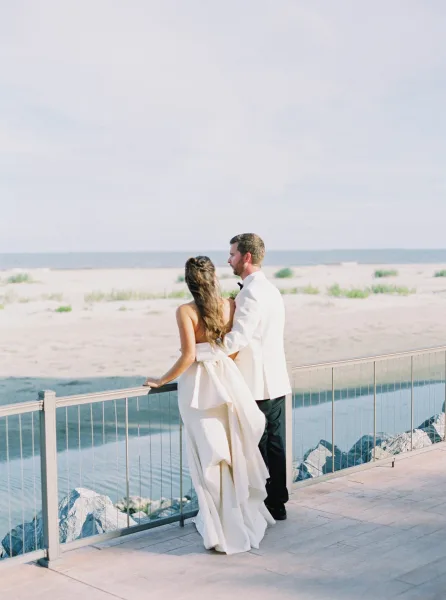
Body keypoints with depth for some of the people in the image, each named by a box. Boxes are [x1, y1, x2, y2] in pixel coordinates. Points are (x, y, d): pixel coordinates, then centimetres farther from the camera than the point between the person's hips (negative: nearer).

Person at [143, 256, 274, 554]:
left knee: (209, 456, 4)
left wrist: (162, 380, -4)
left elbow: (188, 355, -16)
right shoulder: (230, 306, 1)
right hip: (227, 380, 4)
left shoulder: (185, 311, -10)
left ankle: (219, 528, 10)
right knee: (233, 450, 15)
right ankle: (243, 517, 26)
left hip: (199, 384, -4)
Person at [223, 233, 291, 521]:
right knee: (275, 445, 12)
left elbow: (237, 338, -26)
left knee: (256, 449, 0)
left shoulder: (251, 293, -16)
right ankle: (277, 504, 19)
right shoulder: (271, 289, 15)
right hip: (275, 381, 9)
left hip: (256, 384, -9)